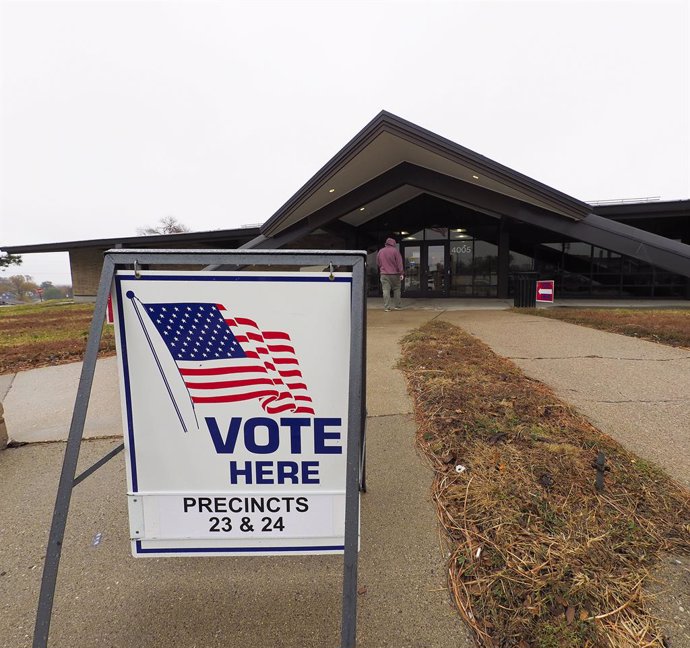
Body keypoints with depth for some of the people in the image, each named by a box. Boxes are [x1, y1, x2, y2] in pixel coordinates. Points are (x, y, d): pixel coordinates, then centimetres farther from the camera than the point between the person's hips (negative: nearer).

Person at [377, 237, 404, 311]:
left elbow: (378, 263, 18)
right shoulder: (395, 250, -4)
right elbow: (399, 262, -7)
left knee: (386, 291, -2)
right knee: (396, 290, 10)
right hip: (394, 274, -2)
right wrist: (401, 273, -7)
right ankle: (397, 306, 13)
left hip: (384, 274, 3)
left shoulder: (380, 251, 10)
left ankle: (386, 307, -5)